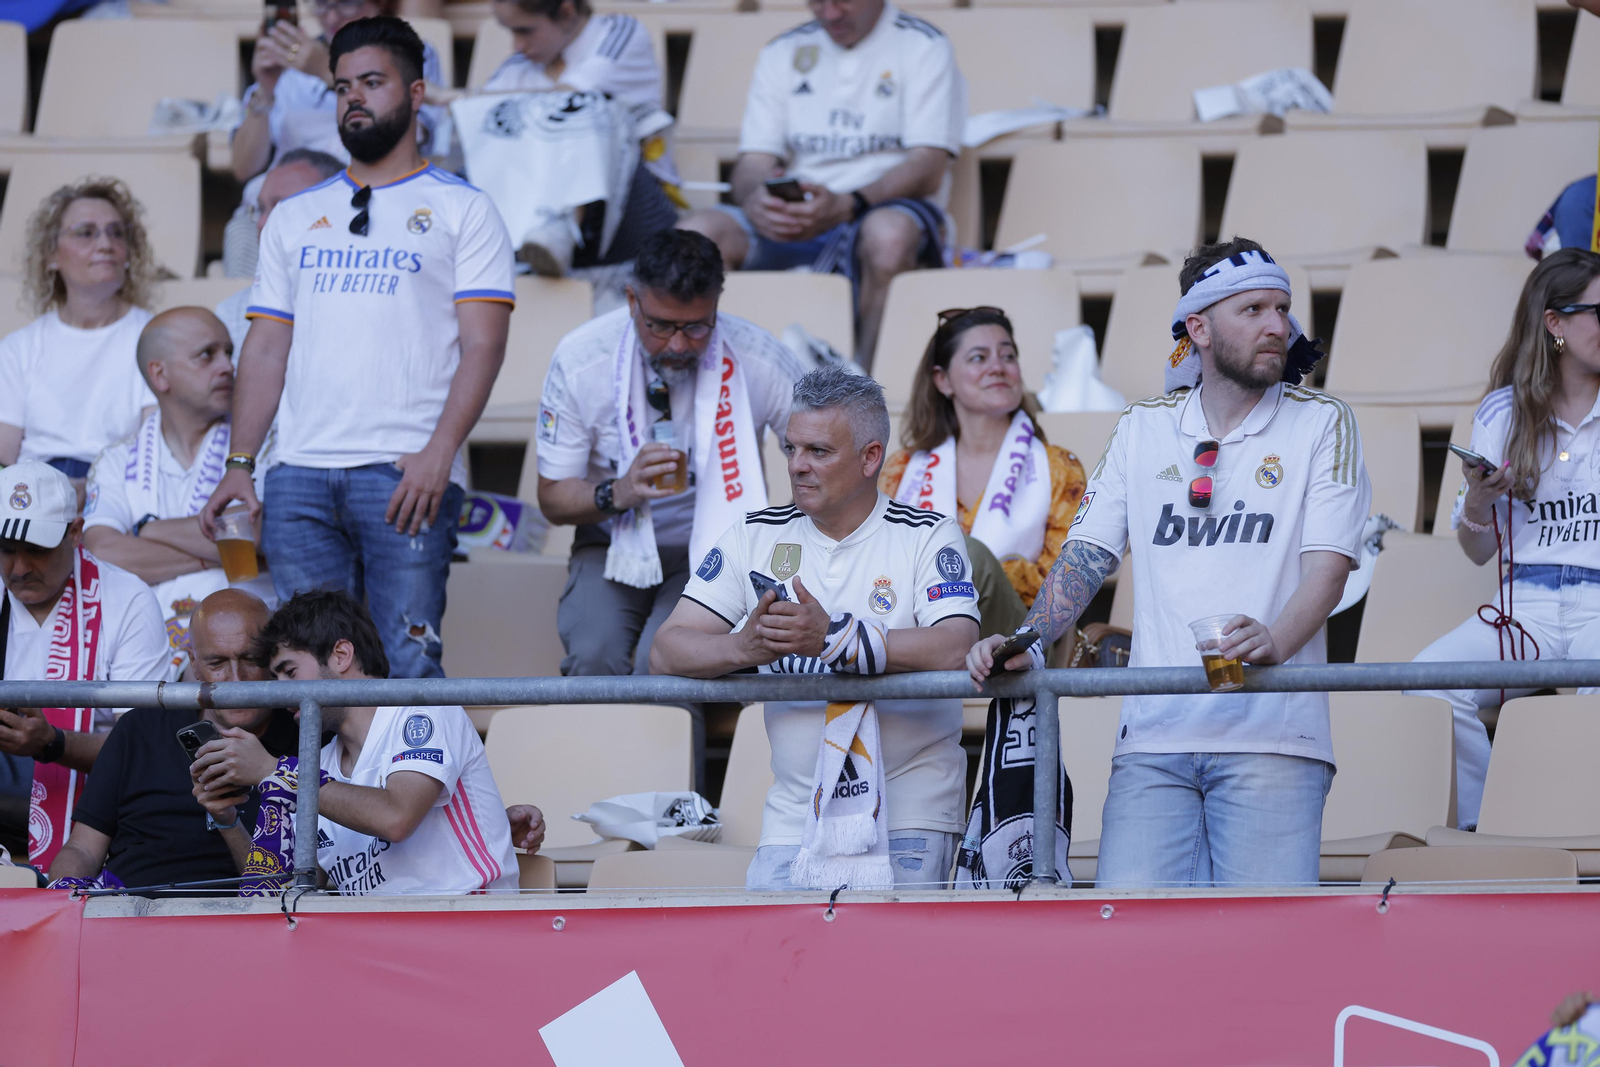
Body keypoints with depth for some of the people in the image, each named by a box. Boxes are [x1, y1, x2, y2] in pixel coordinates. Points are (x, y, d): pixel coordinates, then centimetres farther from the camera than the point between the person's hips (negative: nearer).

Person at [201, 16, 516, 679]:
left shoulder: (460, 210, 7)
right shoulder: (295, 218, 21)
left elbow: (482, 345, -2)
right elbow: (267, 349, 18)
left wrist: (437, 454, -15)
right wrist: (238, 463, 7)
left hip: (407, 473, -4)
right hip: (299, 473, 4)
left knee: (407, 667, -9)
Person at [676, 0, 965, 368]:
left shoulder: (922, 46, 3)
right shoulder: (784, 52, 15)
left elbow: (929, 169, -8)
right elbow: (753, 162, 8)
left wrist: (846, 206, -26)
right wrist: (754, 199, -20)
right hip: (790, 222, 4)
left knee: (888, 233, -42)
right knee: (695, 232, -26)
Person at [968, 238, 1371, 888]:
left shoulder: (1320, 423, 7)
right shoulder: (1142, 429, 16)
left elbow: (1329, 565, -3)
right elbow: (1086, 556, 15)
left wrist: (1271, 642, -23)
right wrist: (1021, 645, -2)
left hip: (1271, 736, -2)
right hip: (1155, 737, 2)